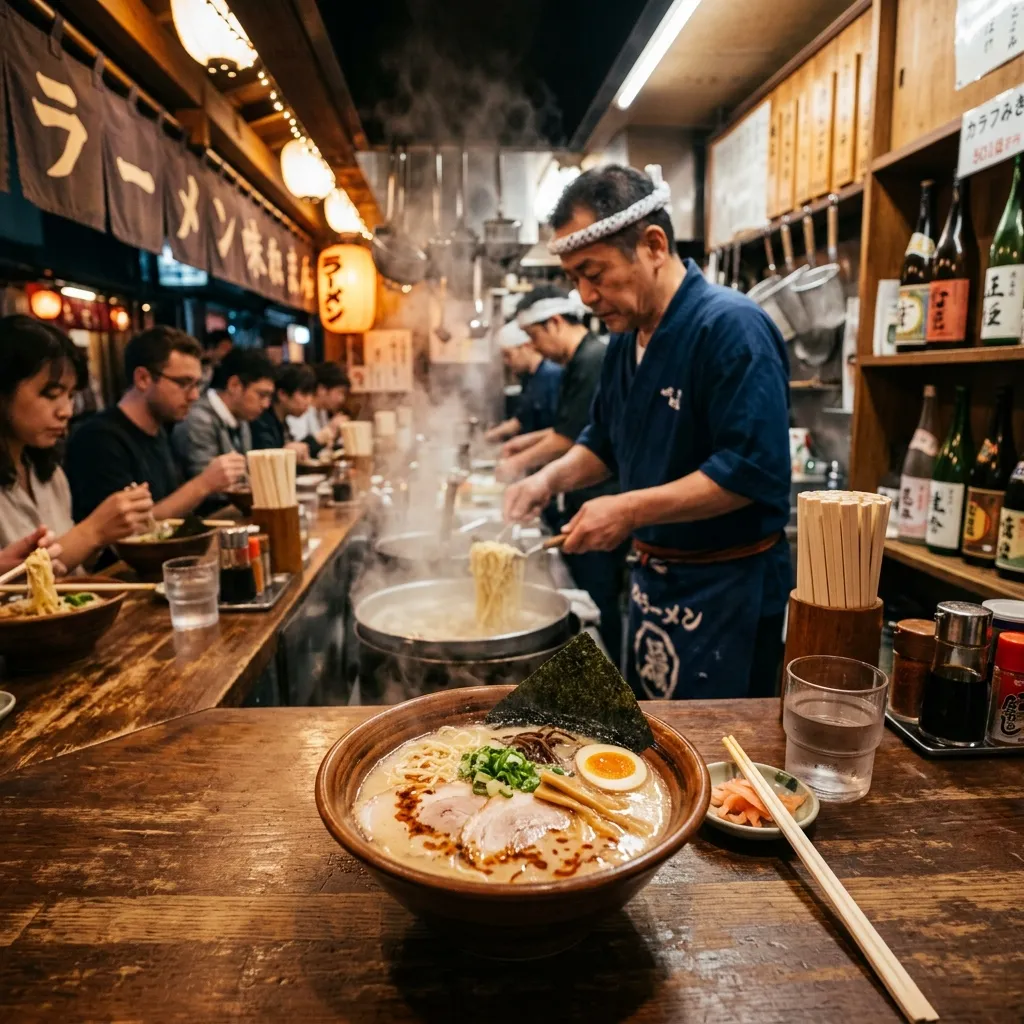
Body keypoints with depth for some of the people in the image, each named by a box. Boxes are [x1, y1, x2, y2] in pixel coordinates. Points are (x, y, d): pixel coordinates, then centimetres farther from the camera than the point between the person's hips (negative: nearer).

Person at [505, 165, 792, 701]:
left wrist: (632, 510, -26)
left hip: (728, 588, -8)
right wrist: (550, 478, 0)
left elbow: (753, 471, -27)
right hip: (654, 576, 8)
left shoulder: (731, 326, -19)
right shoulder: (626, 338, 7)